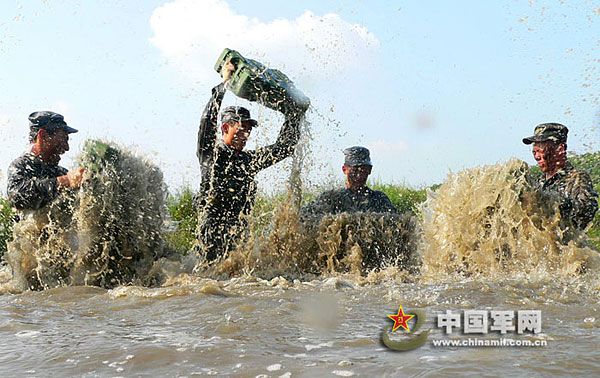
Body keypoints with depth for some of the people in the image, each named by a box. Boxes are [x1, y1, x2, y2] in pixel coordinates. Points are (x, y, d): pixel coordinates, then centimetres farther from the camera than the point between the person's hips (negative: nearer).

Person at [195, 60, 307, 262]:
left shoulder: (249, 160, 19)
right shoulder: (210, 153, 5)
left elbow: (283, 147, 20)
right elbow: (207, 121, -9)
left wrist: (293, 116, 13)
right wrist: (225, 82, -8)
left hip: (238, 235, 5)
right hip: (211, 229, -4)